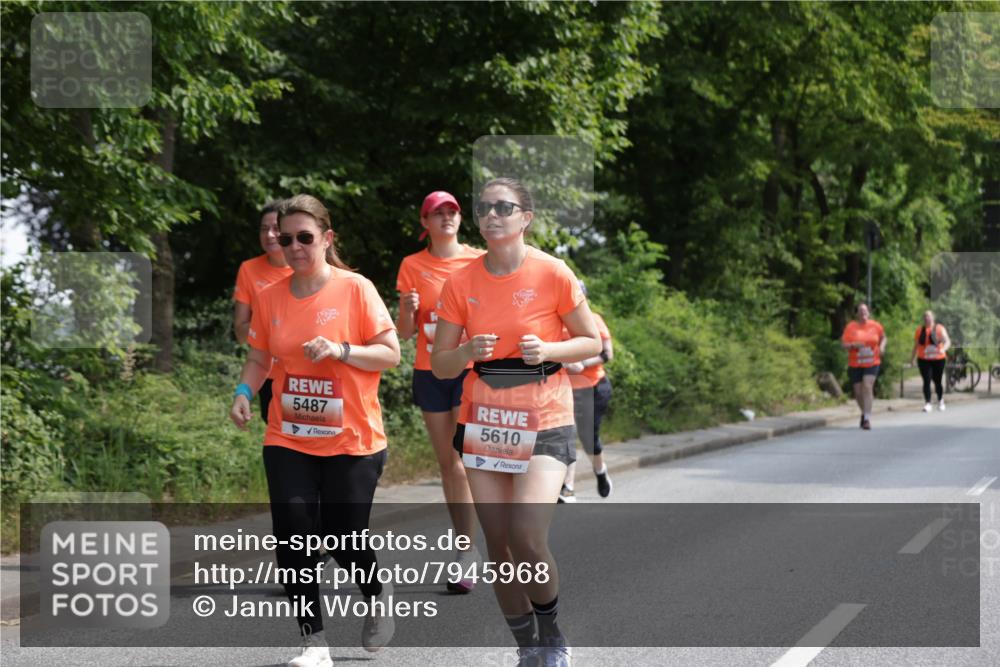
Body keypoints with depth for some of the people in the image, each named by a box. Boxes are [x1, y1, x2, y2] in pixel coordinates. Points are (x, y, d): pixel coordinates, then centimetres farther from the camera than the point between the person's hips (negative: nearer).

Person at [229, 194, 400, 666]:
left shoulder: (355, 289, -8)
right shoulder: (269, 297, 3)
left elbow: (391, 354, -7)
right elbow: (259, 359, 12)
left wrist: (340, 350, -22)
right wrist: (244, 392, -7)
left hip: (352, 441, -3)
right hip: (288, 441, 3)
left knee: (343, 540, 1)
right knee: (293, 538, -8)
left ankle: (379, 596, 34)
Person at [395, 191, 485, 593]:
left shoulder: (480, 261, 1)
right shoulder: (413, 266, 5)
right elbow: (404, 333, 4)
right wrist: (408, 310, -17)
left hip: (471, 368, -3)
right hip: (429, 373, 3)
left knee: (462, 462, -12)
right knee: (446, 462, 7)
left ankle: (465, 556, -13)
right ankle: (464, 542, 15)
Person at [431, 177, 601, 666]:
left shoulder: (553, 274, -8)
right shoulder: (461, 283, 0)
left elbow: (592, 342, 2)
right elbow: (440, 364, 4)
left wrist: (547, 350, -17)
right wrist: (468, 352, -18)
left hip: (544, 423, -4)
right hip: (485, 421, 4)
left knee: (527, 537, -19)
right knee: (497, 543, 5)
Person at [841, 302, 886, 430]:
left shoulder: (875, 326, 1)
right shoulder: (850, 327, -3)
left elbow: (883, 337, 20)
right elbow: (843, 344, -5)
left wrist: (882, 346, 0)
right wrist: (853, 345, -24)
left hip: (872, 363, -1)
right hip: (855, 364, 1)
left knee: (867, 386, -20)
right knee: (858, 392, 5)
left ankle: (867, 418, -19)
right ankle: (864, 412, 35)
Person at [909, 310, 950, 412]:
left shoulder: (939, 329, -2)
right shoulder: (919, 330, 7)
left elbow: (947, 341, -13)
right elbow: (915, 346, 14)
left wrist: (943, 349, -34)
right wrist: (911, 359, 13)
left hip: (938, 359, -1)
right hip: (924, 360, 1)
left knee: (937, 381, 9)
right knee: (926, 381, -11)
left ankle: (940, 401, 32)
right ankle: (927, 403, -13)